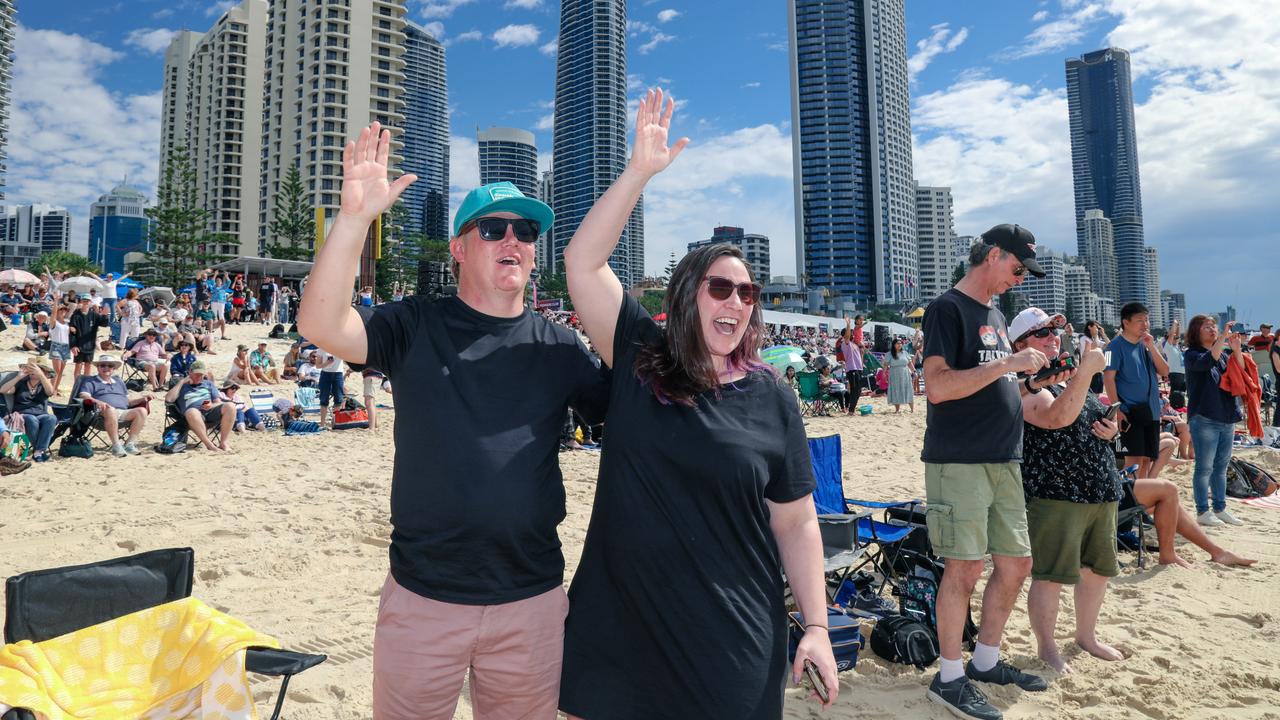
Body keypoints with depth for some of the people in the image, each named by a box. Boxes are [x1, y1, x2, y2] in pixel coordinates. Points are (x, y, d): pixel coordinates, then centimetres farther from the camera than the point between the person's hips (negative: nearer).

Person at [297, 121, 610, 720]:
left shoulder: (558, 347, 2)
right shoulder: (414, 327, -3)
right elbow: (320, 325, -18)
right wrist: (355, 216, -28)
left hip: (532, 601, 1)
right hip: (422, 597, -1)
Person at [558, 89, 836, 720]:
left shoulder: (771, 400, -4)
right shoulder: (639, 359, -3)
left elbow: (796, 526, 1)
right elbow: (583, 263, -10)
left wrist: (816, 626, -2)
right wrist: (639, 171, -15)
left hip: (731, 635, 0)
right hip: (619, 621, 1)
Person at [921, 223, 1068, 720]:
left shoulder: (994, 315, 19)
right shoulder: (947, 308, -8)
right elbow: (938, 386, -20)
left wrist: (1033, 381, 9)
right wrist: (1009, 363, -17)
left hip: (1004, 460, 9)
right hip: (959, 461, -9)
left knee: (1016, 563, 12)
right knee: (965, 567, -4)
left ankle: (986, 661, 29)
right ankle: (949, 678, 11)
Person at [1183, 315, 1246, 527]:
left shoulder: (1224, 353, 14)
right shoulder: (1192, 355, -5)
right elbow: (1208, 362, -25)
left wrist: (1236, 350, -7)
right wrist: (1223, 338, -26)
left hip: (1227, 418, 6)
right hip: (1204, 419, -6)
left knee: (1221, 466, 13)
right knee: (1204, 467, -2)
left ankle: (1220, 509, 22)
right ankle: (1202, 512, 6)